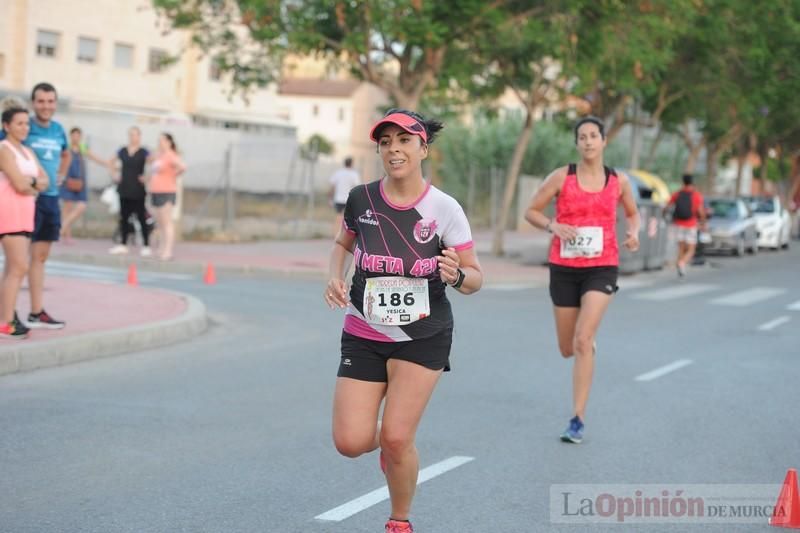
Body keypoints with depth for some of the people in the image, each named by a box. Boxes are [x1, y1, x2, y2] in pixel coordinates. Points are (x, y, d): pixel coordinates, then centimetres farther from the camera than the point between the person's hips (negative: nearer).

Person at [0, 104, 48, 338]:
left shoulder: (27, 152, 19)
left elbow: (45, 181, 10)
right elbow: (20, 185, -16)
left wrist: (30, 181, -9)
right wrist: (34, 183, 3)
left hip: (25, 212, 9)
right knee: (19, 267, -14)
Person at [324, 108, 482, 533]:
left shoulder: (444, 210, -12)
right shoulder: (361, 199, -5)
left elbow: (475, 277, -6)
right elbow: (344, 243, 16)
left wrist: (456, 275, -28)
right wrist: (336, 276, -3)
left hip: (423, 337, -2)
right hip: (364, 336, 2)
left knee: (396, 439, -12)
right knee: (350, 442, -8)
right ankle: (391, 444, 30)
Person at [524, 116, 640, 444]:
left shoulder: (618, 181, 3)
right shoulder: (562, 177, -2)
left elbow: (632, 213, 20)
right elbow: (531, 211, 3)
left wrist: (633, 232, -2)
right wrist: (553, 226, -17)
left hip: (602, 268, -1)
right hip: (564, 268, 1)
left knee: (582, 341, -17)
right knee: (568, 349, 10)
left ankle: (578, 420, -12)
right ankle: (589, 343, 51)